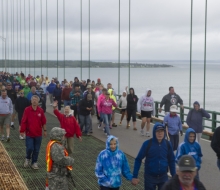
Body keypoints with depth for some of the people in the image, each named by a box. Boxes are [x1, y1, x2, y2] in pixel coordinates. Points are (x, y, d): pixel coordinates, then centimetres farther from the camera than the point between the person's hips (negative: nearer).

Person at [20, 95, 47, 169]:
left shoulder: (41, 110, 0)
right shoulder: (27, 110, -7)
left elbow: (43, 121, 7)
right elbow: (23, 121, -6)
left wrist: (45, 130, 10)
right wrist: (22, 131, -6)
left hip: (38, 134, 2)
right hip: (29, 133, -2)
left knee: (36, 150, 7)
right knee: (29, 148, -6)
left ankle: (34, 163, 20)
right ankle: (27, 159, 24)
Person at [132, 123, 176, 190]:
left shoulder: (167, 144, -5)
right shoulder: (147, 144, -13)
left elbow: (171, 160, 6)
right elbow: (138, 159, -8)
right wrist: (135, 176, -10)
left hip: (163, 177, 3)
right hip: (150, 177, -2)